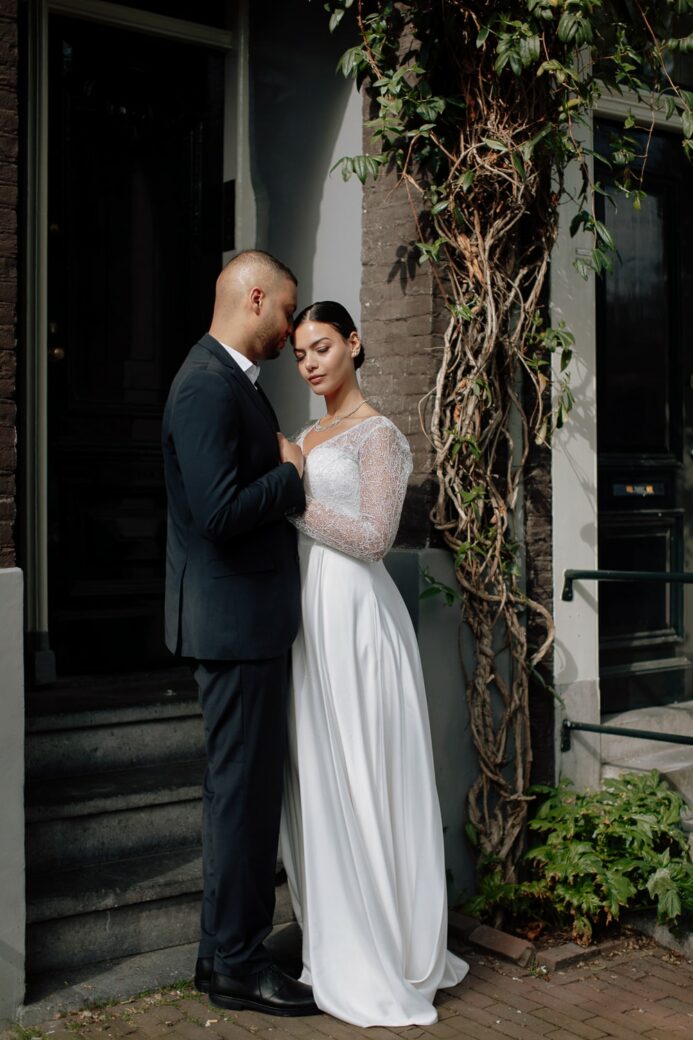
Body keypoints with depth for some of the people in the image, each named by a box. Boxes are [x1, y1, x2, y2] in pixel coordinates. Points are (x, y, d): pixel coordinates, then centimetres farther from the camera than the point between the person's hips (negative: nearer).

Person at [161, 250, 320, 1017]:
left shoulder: (230, 379, 15)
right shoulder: (207, 387, -18)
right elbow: (221, 510, -26)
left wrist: (289, 473, 5)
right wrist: (293, 472, -13)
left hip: (250, 616, 11)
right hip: (233, 617, -11)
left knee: (246, 786, 16)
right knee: (242, 788, -1)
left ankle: (230, 950, 28)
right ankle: (234, 965, 13)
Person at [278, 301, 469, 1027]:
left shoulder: (379, 435, -7)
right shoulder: (307, 438, 17)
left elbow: (373, 538, -15)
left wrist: (291, 499, -14)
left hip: (353, 619, -8)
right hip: (308, 619, 8)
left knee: (360, 783, -3)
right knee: (314, 783, 10)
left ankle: (385, 964, 8)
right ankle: (341, 945, 22)